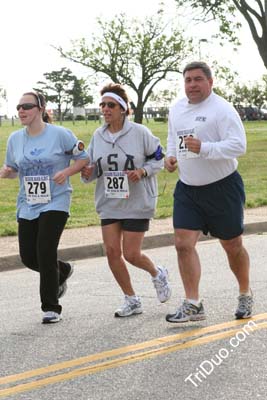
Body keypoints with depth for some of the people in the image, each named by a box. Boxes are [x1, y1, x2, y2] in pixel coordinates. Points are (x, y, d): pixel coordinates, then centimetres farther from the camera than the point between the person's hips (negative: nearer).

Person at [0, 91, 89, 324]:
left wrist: (66, 172, -15)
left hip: (55, 203, -5)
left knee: (45, 252, -14)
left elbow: (83, 158, 2)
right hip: (27, 206, 5)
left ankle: (51, 308, 1)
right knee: (28, 256, 2)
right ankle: (61, 271, 36)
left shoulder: (60, 134, -7)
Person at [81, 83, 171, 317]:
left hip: (137, 203, -5)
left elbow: (159, 158, 0)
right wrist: (88, 173, -10)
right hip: (109, 203, 5)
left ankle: (157, 274, 29)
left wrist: (142, 171, -17)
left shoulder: (139, 132, -9)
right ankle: (131, 300, 15)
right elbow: (94, 167, 13)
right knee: (112, 251, -2)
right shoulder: (98, 136, 4)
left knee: (131, 254, -6)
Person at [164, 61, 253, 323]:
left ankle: (245, 295, 31)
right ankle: (192, 304, -3)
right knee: (183, 243, -8)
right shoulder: (176, 109, 7)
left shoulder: (222, 109, -15)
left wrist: (203, 148, -33)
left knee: (232, 246, 8)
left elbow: (239, 145, -23)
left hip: (223, 187, -5)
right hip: (187, 188, 5)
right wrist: (170, 155, 4)